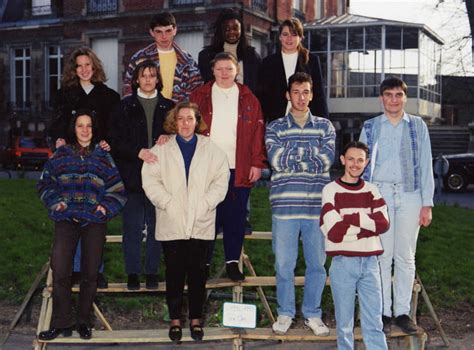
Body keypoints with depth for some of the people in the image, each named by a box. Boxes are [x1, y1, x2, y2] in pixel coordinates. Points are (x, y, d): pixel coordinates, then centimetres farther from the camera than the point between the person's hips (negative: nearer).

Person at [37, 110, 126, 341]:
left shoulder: (103, 157, 10)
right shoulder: (61, 155, 9)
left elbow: (117, 189, 9)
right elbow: (45, 183, 10)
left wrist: (106, 206, -5)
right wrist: (55, 202, -5)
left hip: (95, 221, 1)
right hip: (66, 220, -1)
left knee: (90, 274, 6)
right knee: (60, 272, -9)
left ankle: (84, 321, 20)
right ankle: (61, 323, 2)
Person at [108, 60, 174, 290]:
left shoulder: (168, 107, 9)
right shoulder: (125, 107, 5)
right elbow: (115, 141, 0)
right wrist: (138, 152, -15)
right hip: (132, 176, -1)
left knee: (156, 225, 5)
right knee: (133, 226, 1)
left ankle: (152, 271, 15)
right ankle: (132, 273, 11)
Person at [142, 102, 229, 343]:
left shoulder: (212, 149, 9)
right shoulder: (161, 149, 8)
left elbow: (221, 180, 2)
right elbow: (150, 180, -1)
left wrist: (205, 203, -10)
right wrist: (167, 203, -11)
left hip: (201, 224, 0)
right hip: (171, 224, 0)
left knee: (197, 273, 5)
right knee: (174, 273, 3)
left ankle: (195, 319, 17)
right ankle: (175, 319, 14)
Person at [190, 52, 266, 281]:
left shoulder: (248, 99, 9)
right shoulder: (199, 97, 7)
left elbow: (258, 133, 5)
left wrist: (257, 163, -1)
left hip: (239, 169, 1)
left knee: (236, 217, 5)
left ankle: (232, 262, 17)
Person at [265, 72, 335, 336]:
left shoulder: (325, 126, 11)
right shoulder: (275, 127, 8)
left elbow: (327, 159, -5)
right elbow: (276, 160, -8)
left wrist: (293, 154, -8)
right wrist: (310, 154, -6)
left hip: (317, 204, 1)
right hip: (285, 203, -1)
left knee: (317, 262, 7)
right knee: (284, 263, 5)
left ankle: (313, 313, 21)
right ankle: (285, 313, 19)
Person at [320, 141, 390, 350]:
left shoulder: (372, 191, 11)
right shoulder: (331, 190, -1)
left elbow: (384, 224, -4)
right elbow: (334, 233, -11)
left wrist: (350, 218, -12)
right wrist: (368, 225, -7)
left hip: (370, 262, 3)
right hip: (343, 263, -3)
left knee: (374, 324, 4)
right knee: (344, 324, 5)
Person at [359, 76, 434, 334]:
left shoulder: (418, 126, 10)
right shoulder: (370, 127, 9)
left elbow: (425, 166, 7)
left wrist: (427, 204, 1)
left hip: (409, 194, 1)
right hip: (379, 193, -1)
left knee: (405, 256, 3)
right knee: (382, 256, -2)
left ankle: (402, 311, 11)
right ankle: (383, 312, 5)